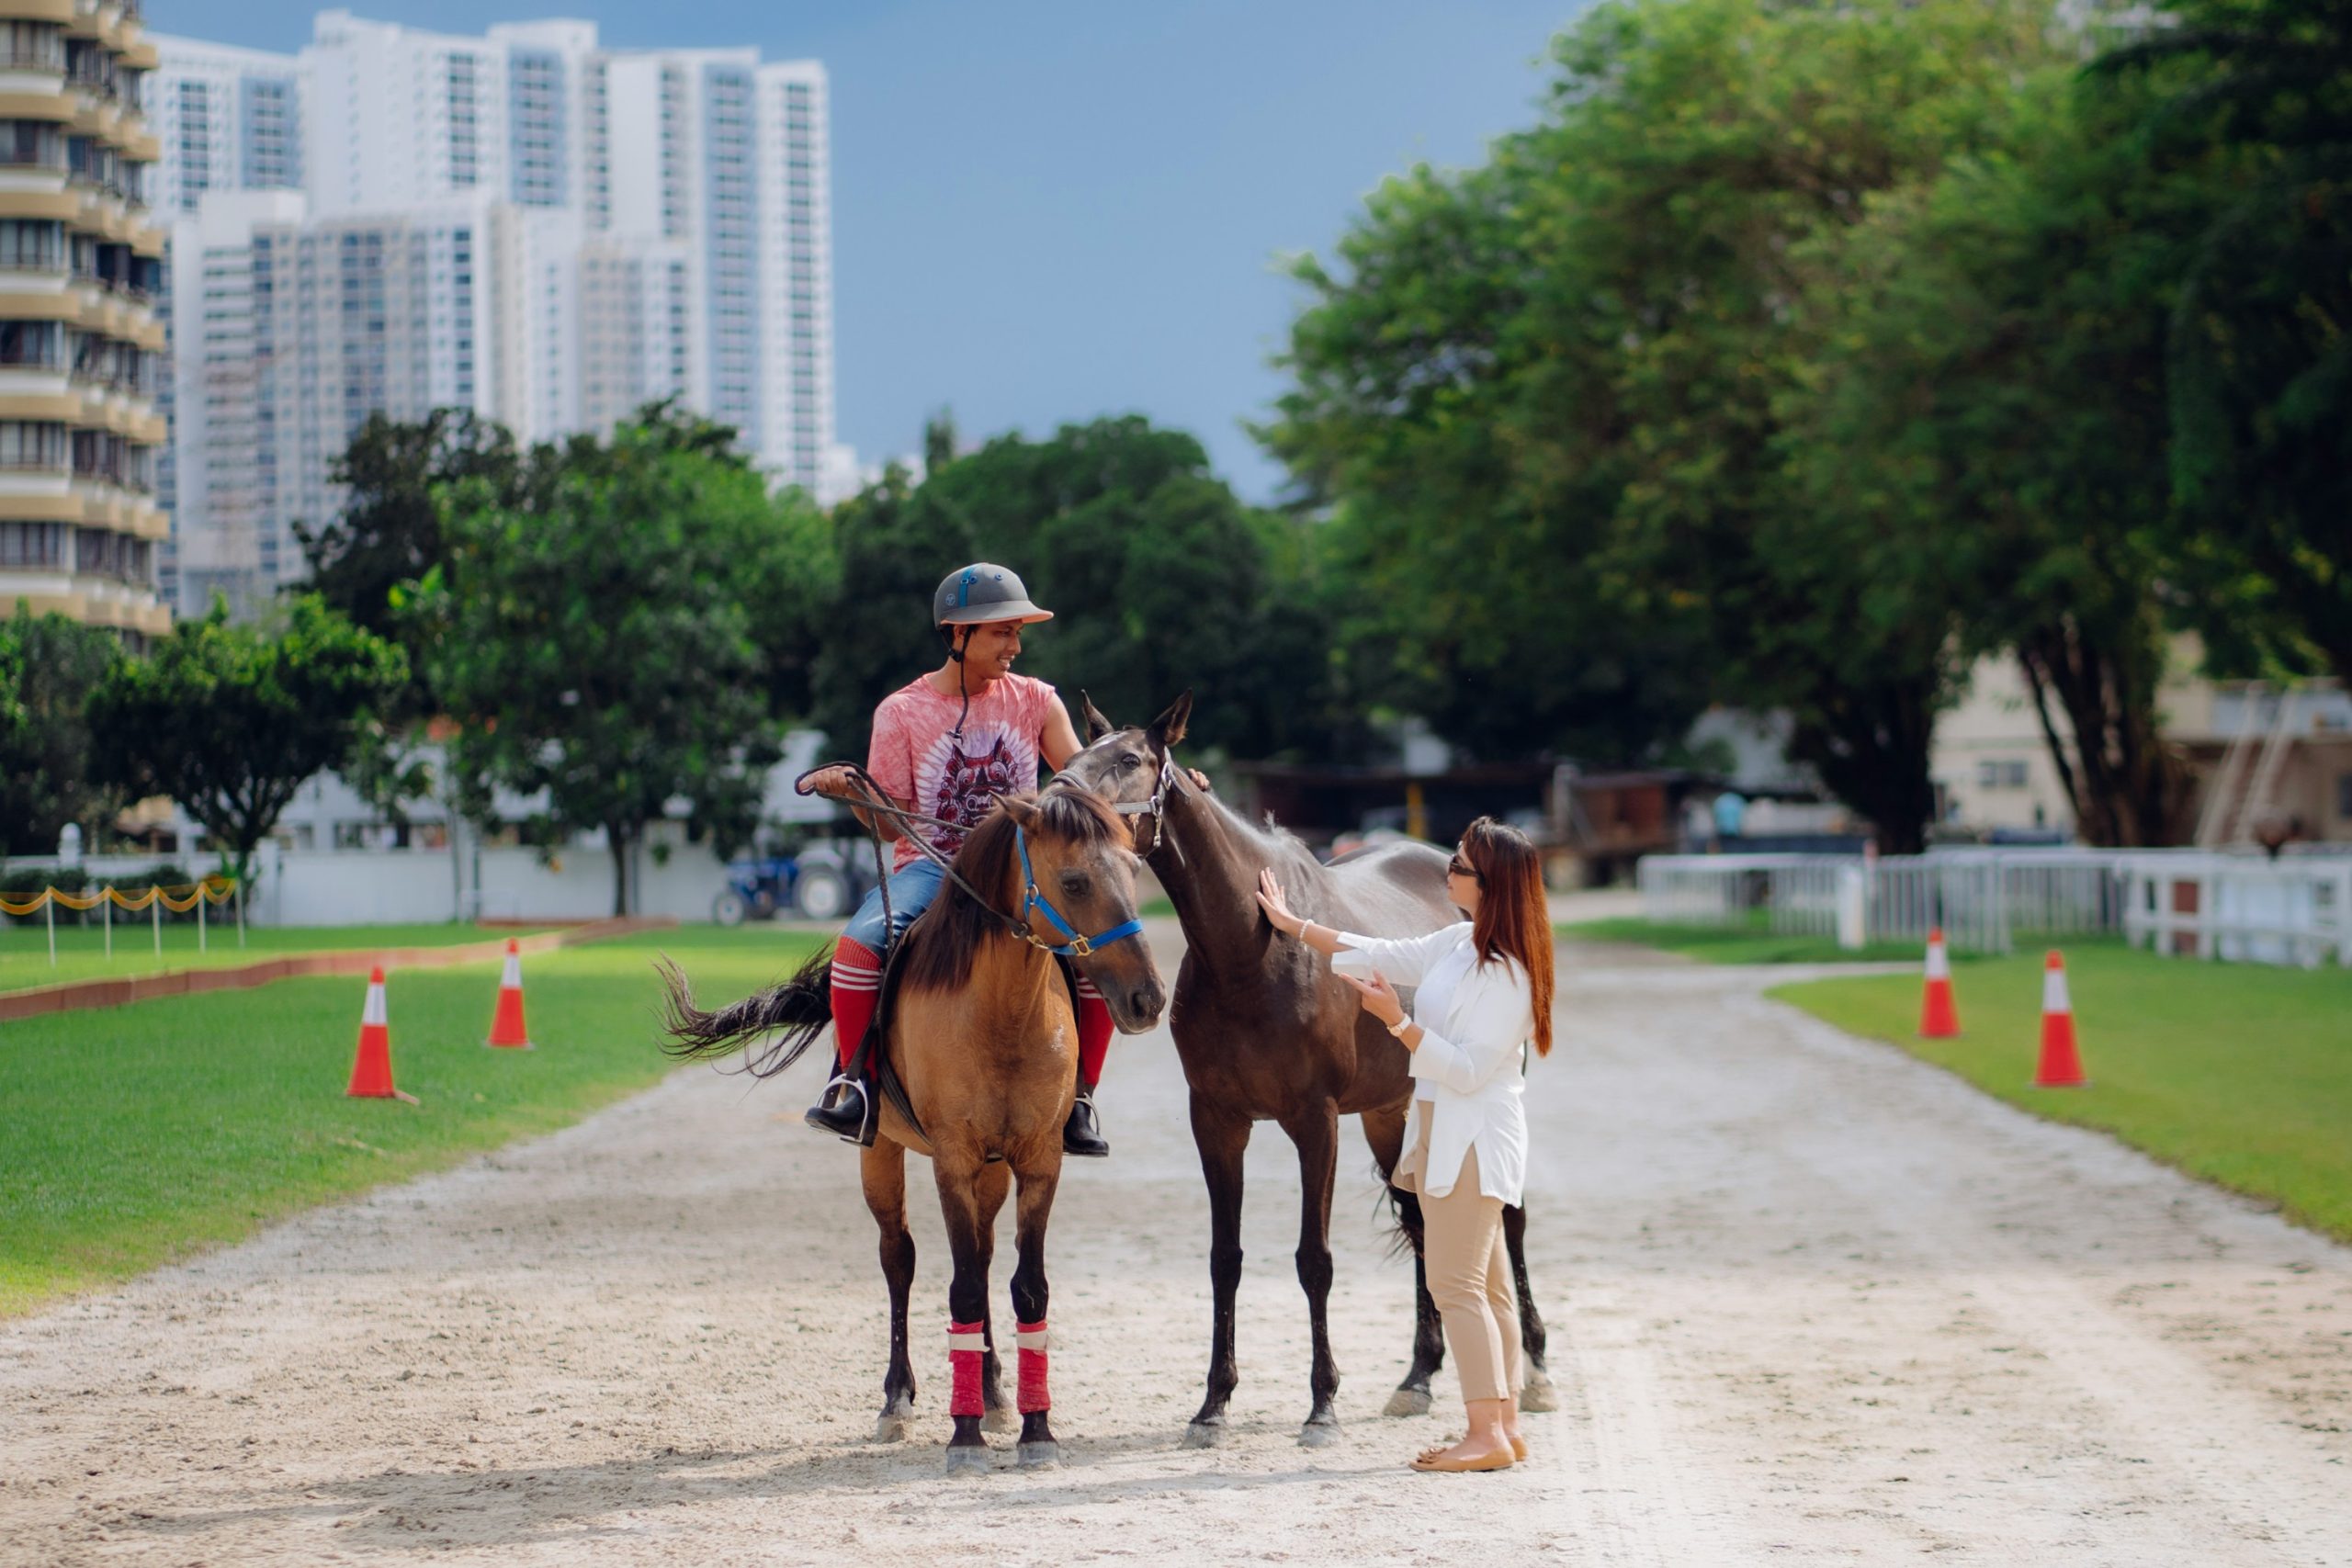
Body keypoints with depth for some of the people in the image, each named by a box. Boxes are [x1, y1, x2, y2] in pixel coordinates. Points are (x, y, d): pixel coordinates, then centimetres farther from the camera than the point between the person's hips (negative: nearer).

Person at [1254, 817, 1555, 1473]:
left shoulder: (1505, 973, -20)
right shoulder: (1457, 945, 9)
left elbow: (1467, 1069, -22)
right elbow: (1383, 956, 19)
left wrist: (1397, 1020, -27)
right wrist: (1292, 926, 23)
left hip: (1475, 1140, -10)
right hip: (1447, 1138, 10)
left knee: (1456, 1283, -10)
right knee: (1486, 1284, 10)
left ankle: (1489, 1434, -10)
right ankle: (1504, 1426, 14)